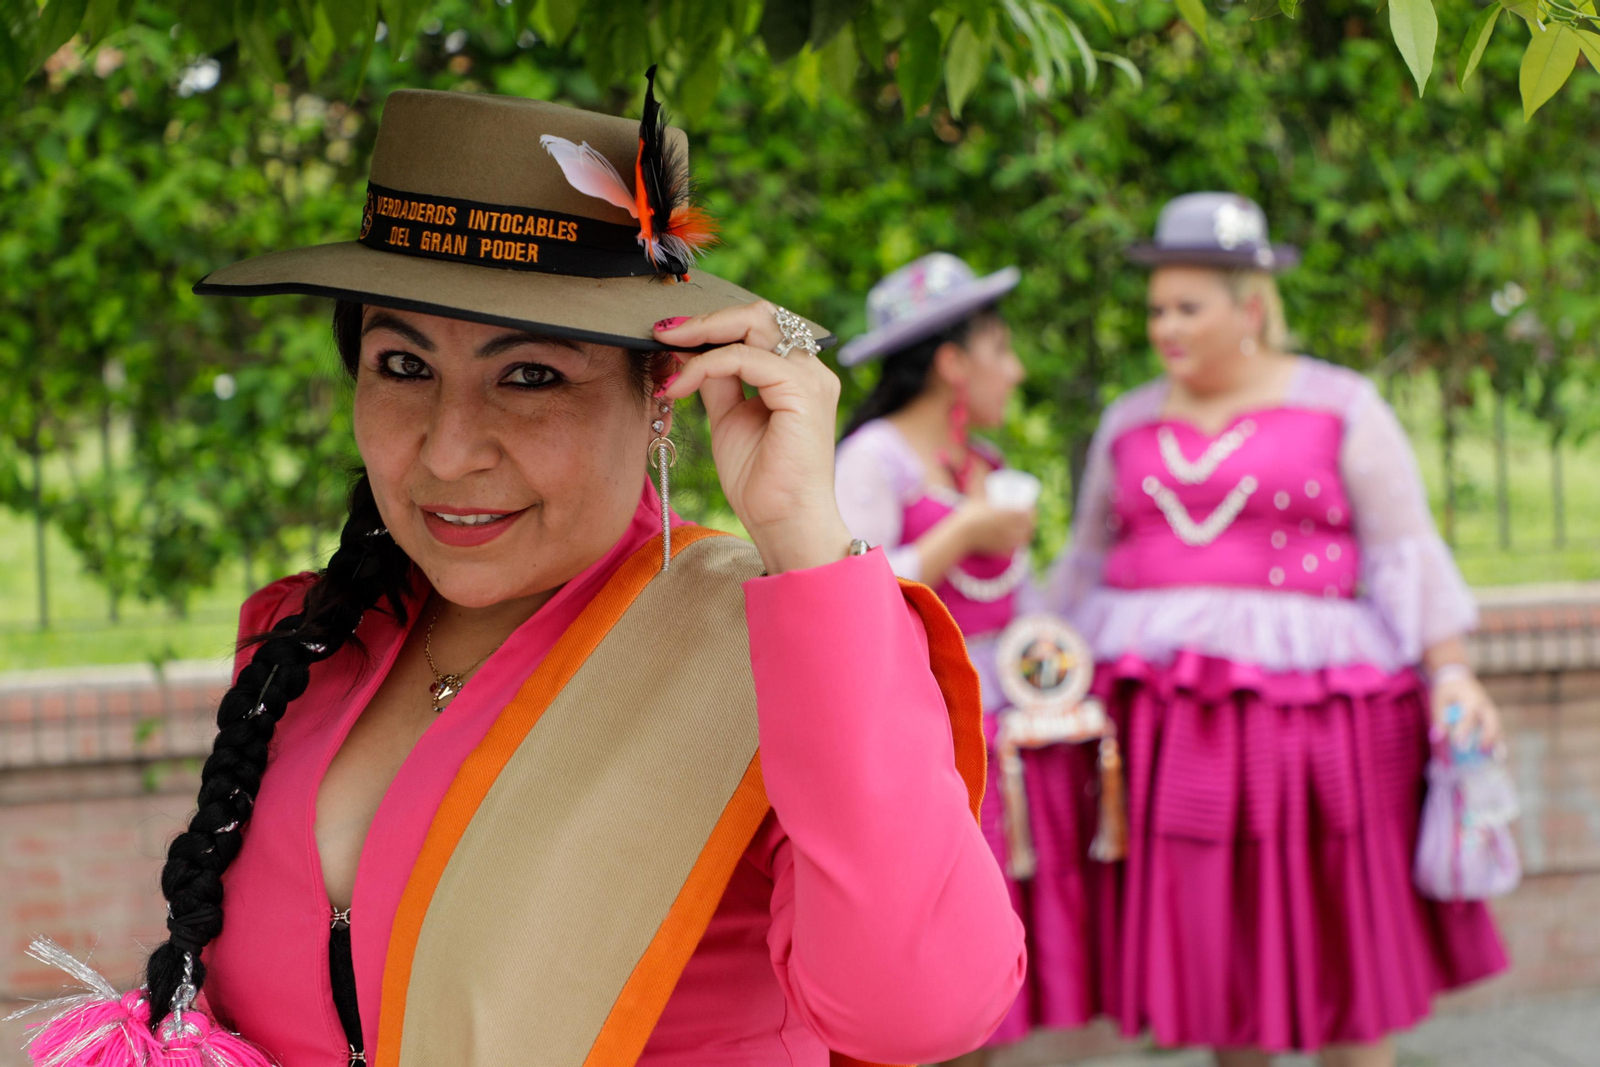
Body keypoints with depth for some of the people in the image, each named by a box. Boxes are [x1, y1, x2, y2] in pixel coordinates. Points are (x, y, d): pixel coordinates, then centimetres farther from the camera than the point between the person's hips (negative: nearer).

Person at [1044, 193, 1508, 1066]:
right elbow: (1088, 560, 20)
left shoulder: (1339, 409, 1)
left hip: (1301, 690, -3)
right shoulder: (1132, 424, 12)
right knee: (1211, 933, 4)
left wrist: (1451, 671, -10)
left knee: (1335, 929, 0)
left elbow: (1406, 553, -1)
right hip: (1166, 708, 3)